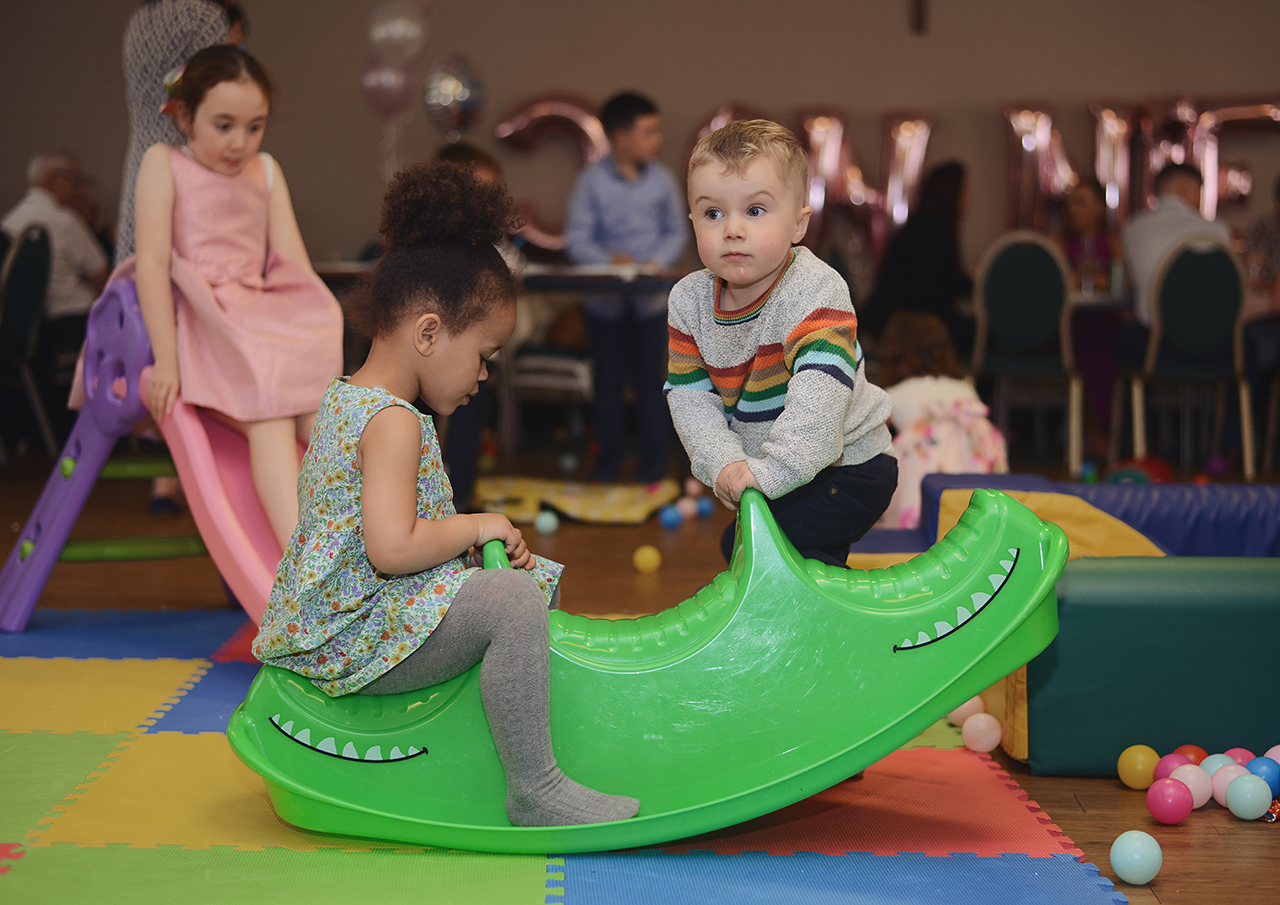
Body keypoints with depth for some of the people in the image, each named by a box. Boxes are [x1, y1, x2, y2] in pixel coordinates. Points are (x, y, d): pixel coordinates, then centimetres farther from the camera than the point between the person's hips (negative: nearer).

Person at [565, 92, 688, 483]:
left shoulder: (662, 180, 1)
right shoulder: (592, 182, -7)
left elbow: (676, 232, 6)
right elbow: (577, 239, -8)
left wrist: (658, 261, -12)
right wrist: (608, 260, -24)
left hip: (650, 299, 1)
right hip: (604, 300, -1)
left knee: (649, 378, 6)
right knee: (607, 379, 8)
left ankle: (653, 457, 17)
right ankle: (608, 456, 20)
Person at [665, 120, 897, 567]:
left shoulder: (816, 291, -25)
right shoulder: (689, 300, -4)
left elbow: (820, 390, -37)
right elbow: (689, 393, -6)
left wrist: (774, 470, -46)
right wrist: (723, 462, -22)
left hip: (847, 466, -7)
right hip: (757, 462, 7)